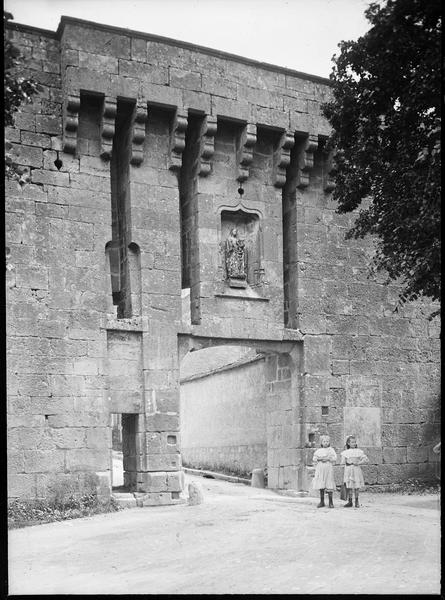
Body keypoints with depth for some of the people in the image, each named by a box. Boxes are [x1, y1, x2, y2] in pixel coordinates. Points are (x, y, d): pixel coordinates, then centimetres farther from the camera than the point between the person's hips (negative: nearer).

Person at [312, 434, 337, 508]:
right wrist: (320, 459, -9)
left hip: (329, 468, -2)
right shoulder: (318, 450, 12)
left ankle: (330, 502, 3)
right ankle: (322, 502, 11)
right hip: (320, 468, 2)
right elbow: (314, 458, 5)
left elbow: (334, 458, -3)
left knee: (329, 486, -4)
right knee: (321, 486, 3)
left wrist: (328, 459, -12)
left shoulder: (331, 450, 6)